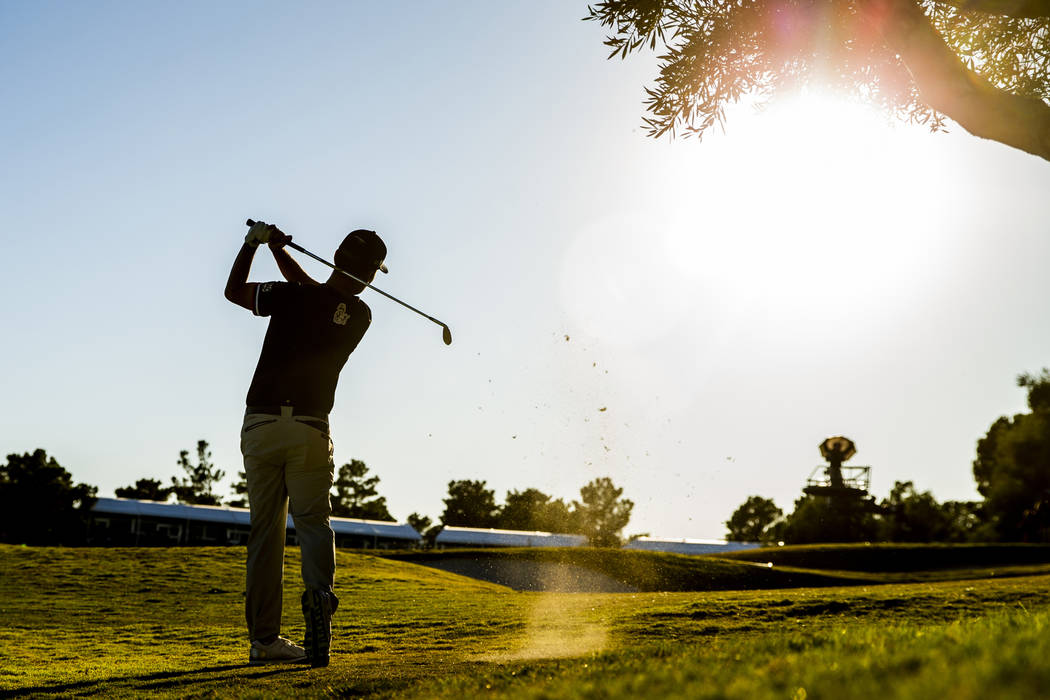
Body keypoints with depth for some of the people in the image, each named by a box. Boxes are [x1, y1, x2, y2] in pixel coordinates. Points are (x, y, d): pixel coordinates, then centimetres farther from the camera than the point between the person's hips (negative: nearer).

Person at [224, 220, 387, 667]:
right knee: (313, 522, 6)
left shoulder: (291, 297, -3)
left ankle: (264, 638, 12)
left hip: (259, 425, 1)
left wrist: (253, 243, 24)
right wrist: (278, 249, 24)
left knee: (265, 531, 8)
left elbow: (234, 290, 14)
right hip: (309, 431, -1)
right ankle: (320, 594, -26)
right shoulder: (360, 316, 3)